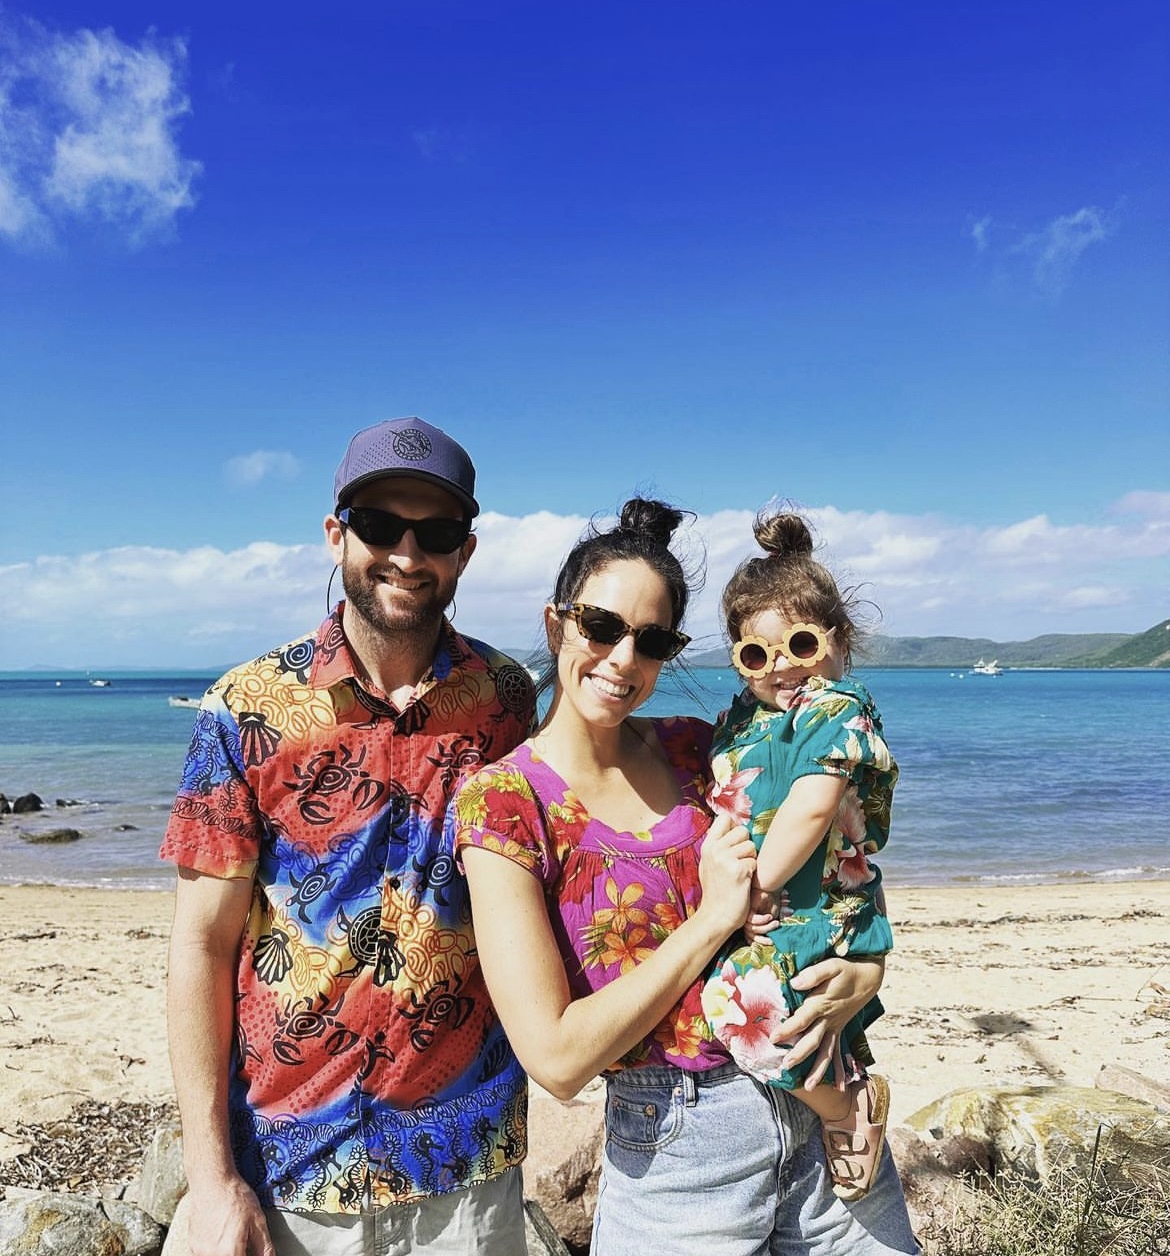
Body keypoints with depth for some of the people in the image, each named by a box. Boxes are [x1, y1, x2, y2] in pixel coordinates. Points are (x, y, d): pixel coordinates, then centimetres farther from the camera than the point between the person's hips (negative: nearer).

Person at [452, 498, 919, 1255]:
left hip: (825, 1114, 4)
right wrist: (713, 920, -19)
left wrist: (864, 973, -10)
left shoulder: (695, 749, -2)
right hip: (673, 1151, -4)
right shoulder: (502, 801, -15)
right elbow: (558, 1059, -19)